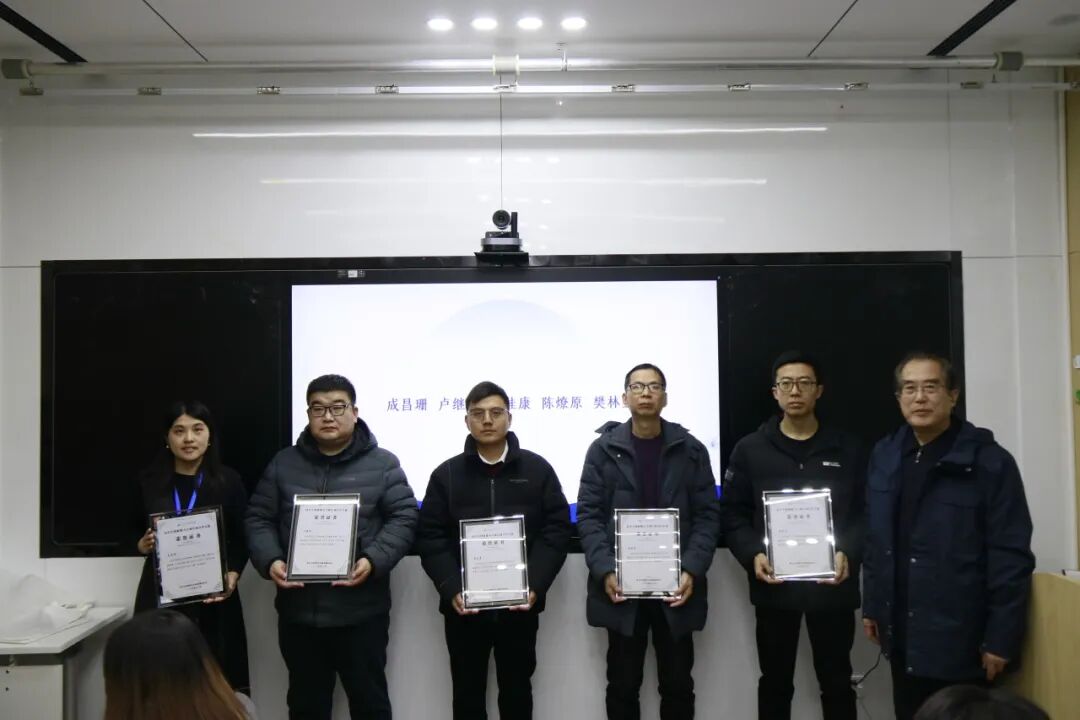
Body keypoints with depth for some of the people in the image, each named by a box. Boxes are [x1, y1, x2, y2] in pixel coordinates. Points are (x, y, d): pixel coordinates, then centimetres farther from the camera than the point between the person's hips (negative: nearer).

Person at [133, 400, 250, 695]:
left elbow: (241, 541, 3)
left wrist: (232, 578, -12)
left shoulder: (229, 480, 2)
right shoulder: (149, 481, 6)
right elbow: (133, 536, 16)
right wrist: (143, 546, -5)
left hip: (213, 600, -1)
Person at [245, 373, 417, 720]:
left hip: (361, 611, -2)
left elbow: (403, 518, -4)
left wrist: (373, 561, -18)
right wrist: (270, 560, -11)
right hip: (298, 610, 3)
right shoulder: (284, 463, 7)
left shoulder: (382, 464, -1)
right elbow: (259, 518, 7)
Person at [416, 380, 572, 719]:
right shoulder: (446, 474, 3)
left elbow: (557, 530, -3)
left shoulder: (537, 469, 2)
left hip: (519, 606, 0)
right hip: (463, 607, 0)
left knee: (517, 691, 14)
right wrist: (451, 590, -16)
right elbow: (430, 538, -2)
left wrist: (534, 586, -14)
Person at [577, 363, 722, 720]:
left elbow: (707, 515, 1)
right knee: (623, 685, 9)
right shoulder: (604, 449, 1)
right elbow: (589, 515, -2)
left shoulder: (691, 450, 3)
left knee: (678, 685, 10)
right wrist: (605, 571, -13)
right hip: (621, 586, 0)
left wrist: (692, 571, -12)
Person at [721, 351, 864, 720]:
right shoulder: (750, 449, 3)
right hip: (774, 586, 0)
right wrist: (753, 555, -15)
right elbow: (732, 514, 1)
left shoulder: (847, 449, 5)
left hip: (832, 586, 0)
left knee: (836, 681, 12)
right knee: (775, 682, 12)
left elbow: (866, 513, 3)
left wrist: (848, 554, -14)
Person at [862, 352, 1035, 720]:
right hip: (902, 635, 5)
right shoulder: (884, 456, 4)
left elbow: (1011, 557, -12)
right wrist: (872, 605, 10)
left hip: (960, 639, -5)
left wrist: (1001, 638, -13)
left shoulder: (990, 462, -12)